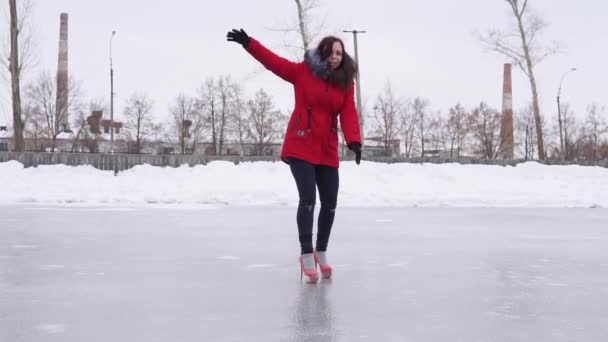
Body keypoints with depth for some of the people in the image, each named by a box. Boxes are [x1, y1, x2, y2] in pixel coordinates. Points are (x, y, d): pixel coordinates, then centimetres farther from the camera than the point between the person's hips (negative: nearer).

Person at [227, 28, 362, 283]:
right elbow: (273, 61, -4)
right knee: (308, 199, -12)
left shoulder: (346, 83, 3)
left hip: (328, 151, 4)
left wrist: (354, 141, -20)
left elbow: (349, 114, -5)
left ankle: (321, 252, 27)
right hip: (300, 147, -4)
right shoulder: (302, 71, -2)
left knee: (330, 203, 7)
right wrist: (248, 42, -13)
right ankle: (306, 256, 0)